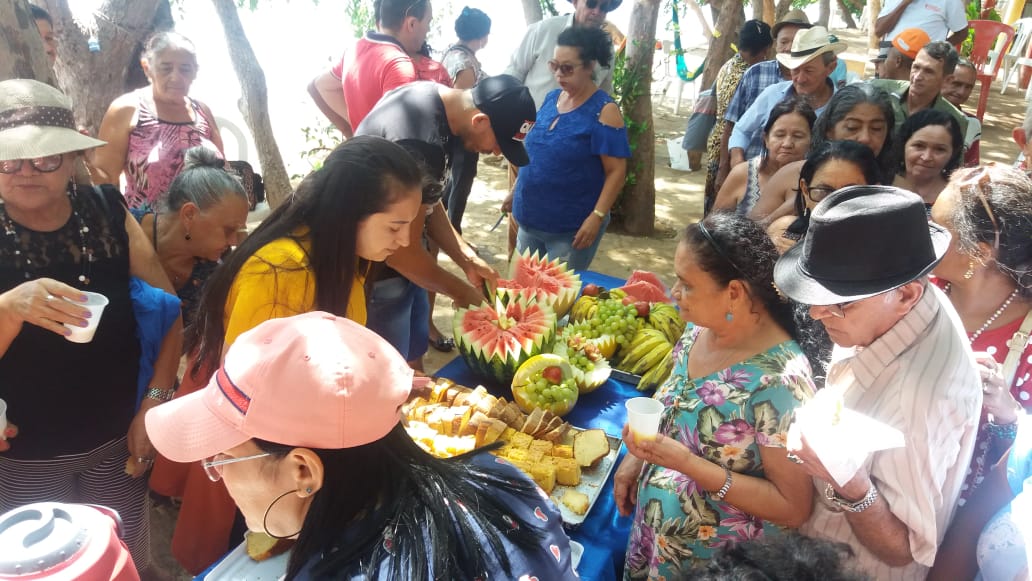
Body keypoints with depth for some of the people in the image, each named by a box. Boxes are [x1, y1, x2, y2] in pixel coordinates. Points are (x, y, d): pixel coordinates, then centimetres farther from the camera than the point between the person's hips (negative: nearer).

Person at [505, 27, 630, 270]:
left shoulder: (604, 111, -13)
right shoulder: (551, 98, 6)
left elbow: (616, 171, -16)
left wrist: (597, 217, -24)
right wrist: (516, 191, 16)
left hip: (572, 227, -6)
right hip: (530, 219, 7)